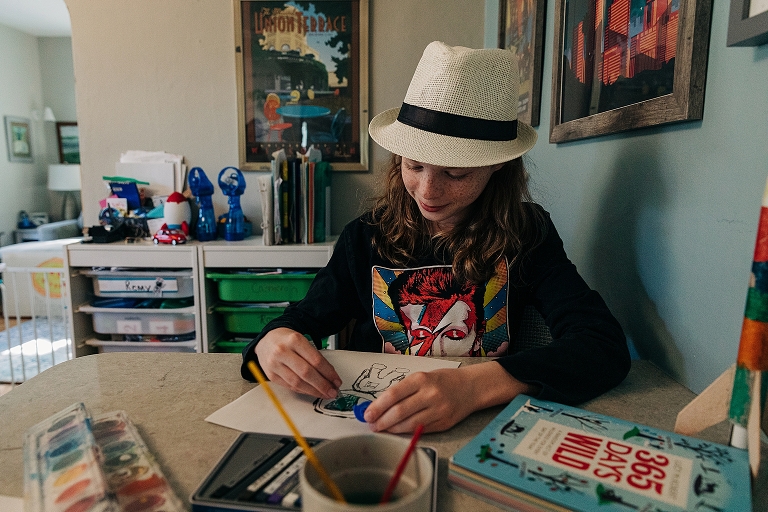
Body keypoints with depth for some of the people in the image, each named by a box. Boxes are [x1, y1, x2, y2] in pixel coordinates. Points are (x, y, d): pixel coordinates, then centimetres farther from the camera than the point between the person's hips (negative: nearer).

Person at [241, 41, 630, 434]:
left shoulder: (527, 235, -7)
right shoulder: (366, 237, -1)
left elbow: (606, 346, -19)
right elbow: (306, 317, 5)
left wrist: (473, 387, -35)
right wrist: (274, 340, -21)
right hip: (370, 429, 3)